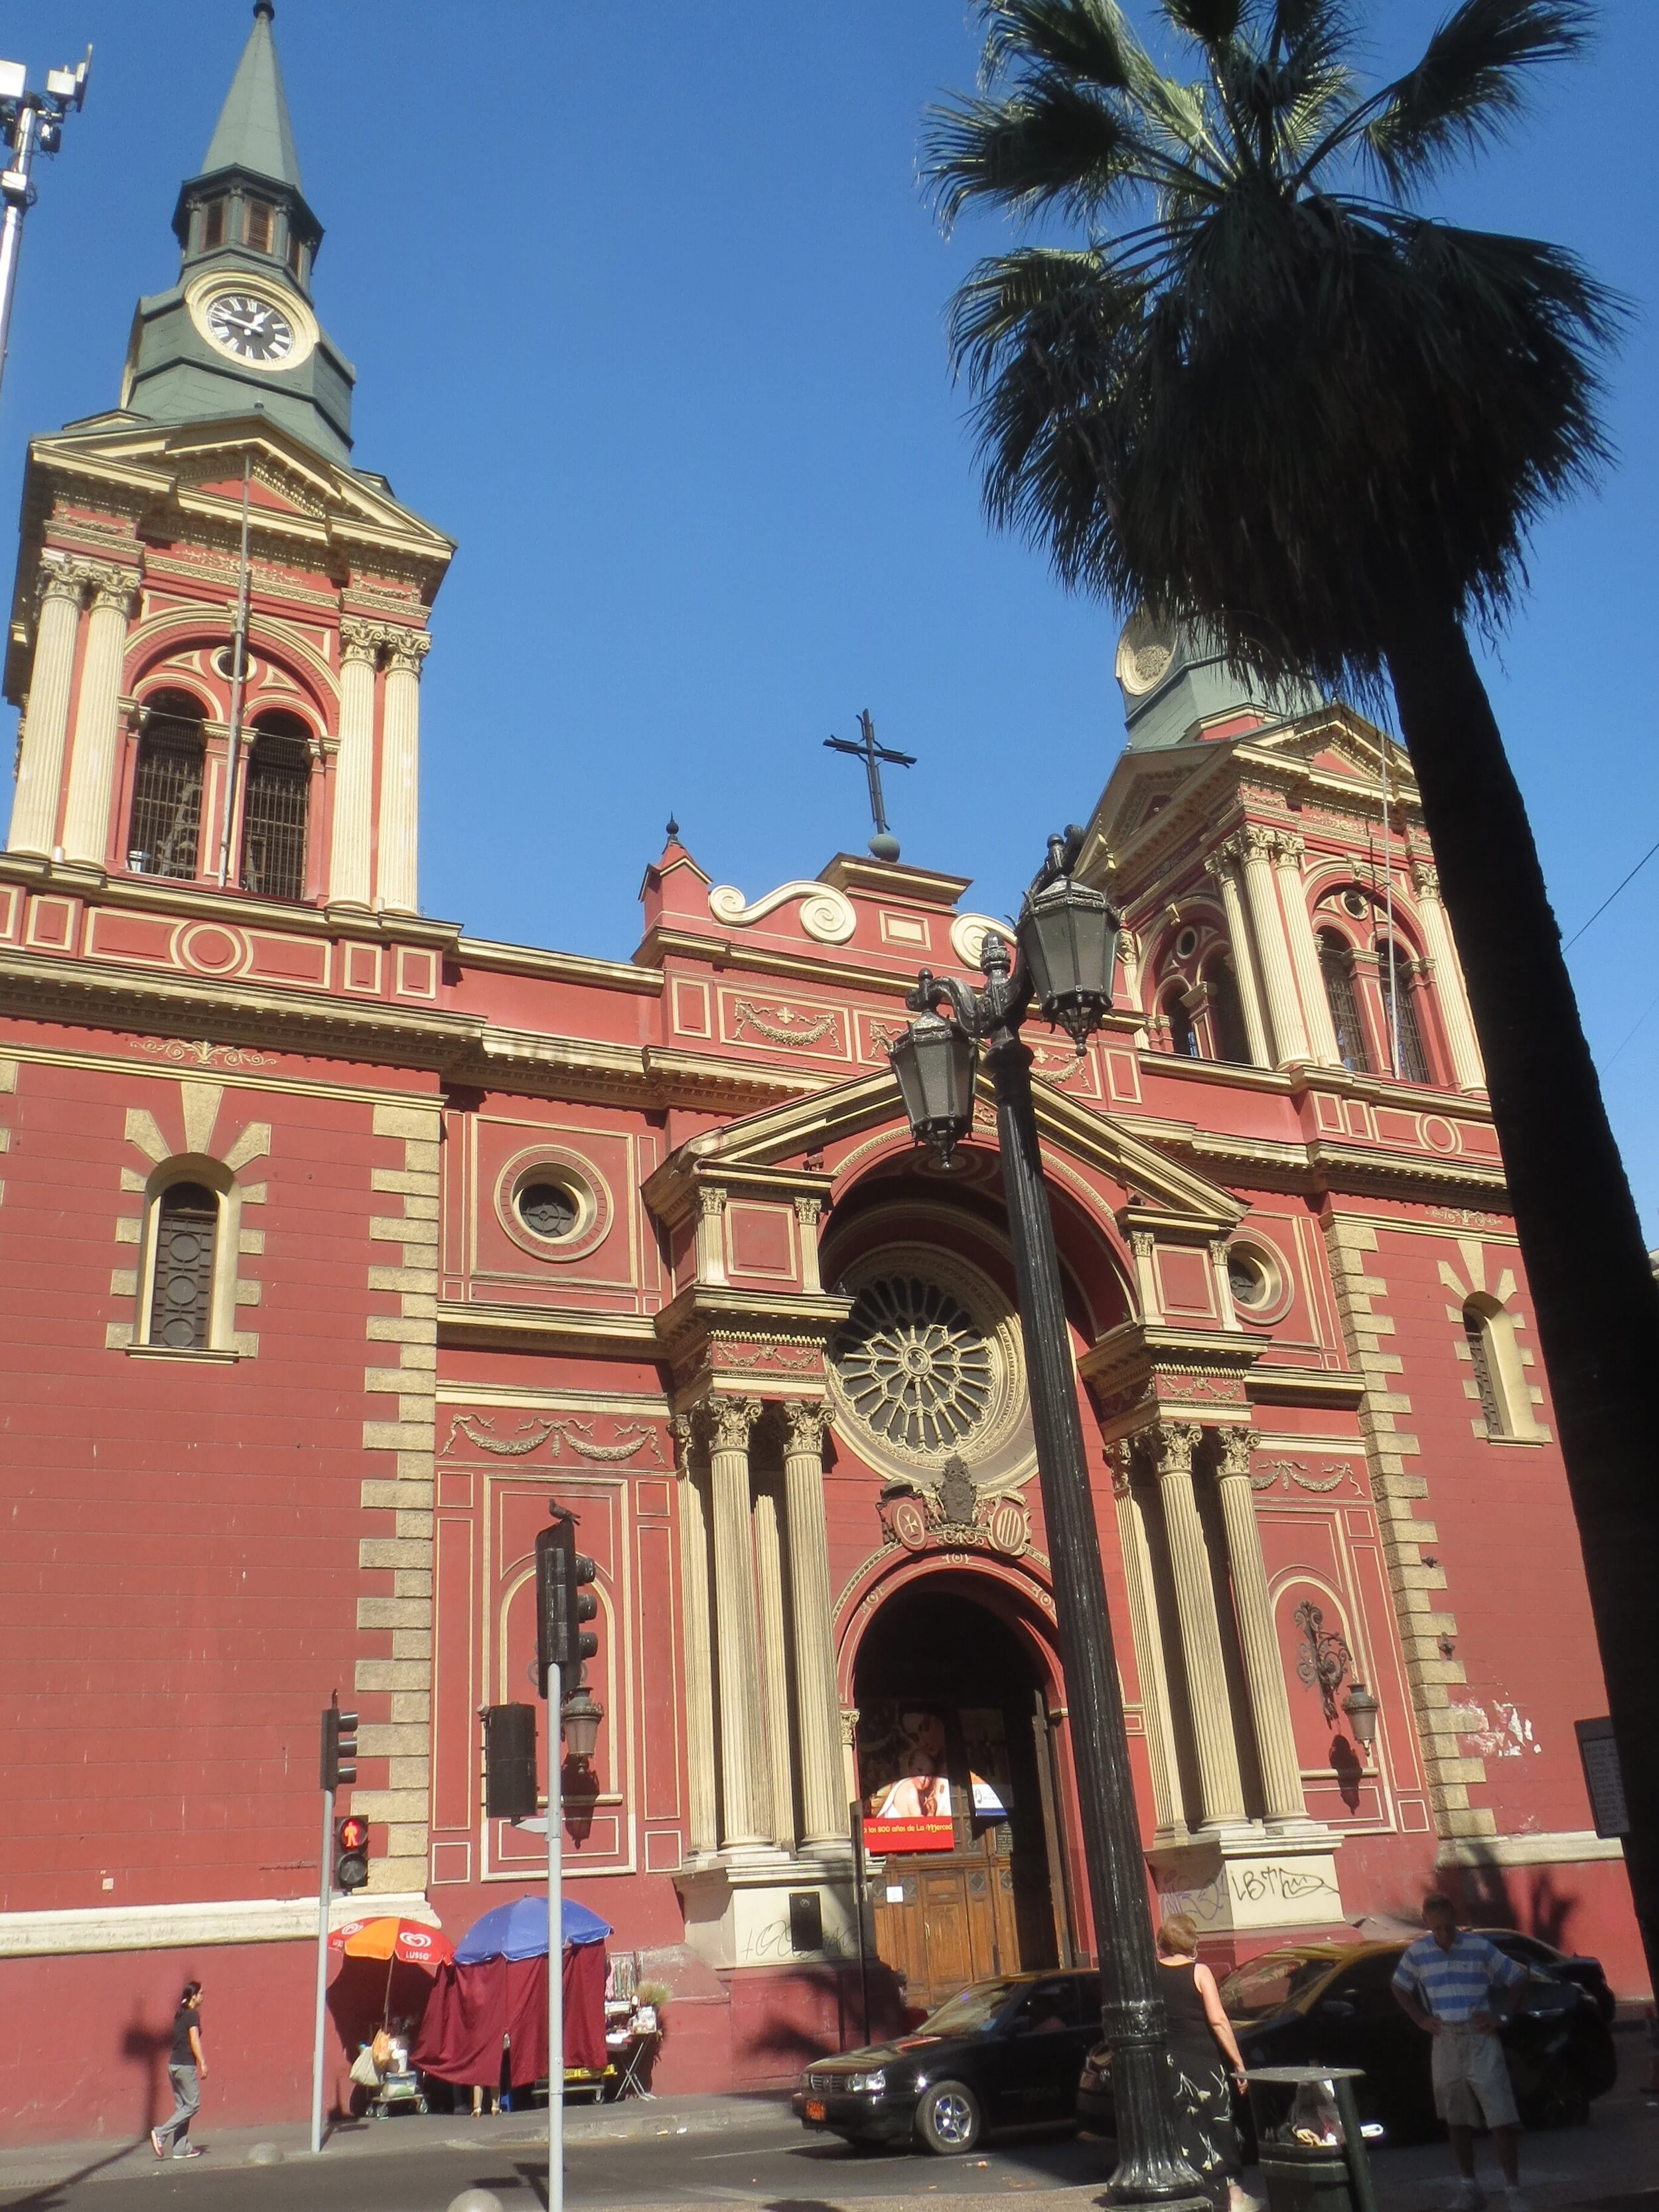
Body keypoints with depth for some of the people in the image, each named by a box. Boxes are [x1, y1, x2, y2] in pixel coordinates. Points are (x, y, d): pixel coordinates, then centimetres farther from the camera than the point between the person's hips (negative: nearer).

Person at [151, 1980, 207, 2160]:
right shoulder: (193, 2015, -12)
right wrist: (203, 2064, -15)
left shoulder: (180, 2015, 13)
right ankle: (161, 2133, -9)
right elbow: (194, 2041, -17)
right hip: (186, 2066, -9)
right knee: (192, 2105, -2)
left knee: (181, 2106, 11)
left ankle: (182, 2148, 12)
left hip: (174, 2065, 9)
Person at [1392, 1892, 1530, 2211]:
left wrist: (1501, 2016, -2)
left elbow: (1517, 1979, 5)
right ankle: (1469, 2186, 23)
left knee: (1501, 2118, -7)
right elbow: (1400, 1988, 16)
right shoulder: (1417, 1953, 1)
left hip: (1481, 2039, -3)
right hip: (1445, 2042, 3)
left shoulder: (1480, 1948, -5)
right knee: (1457, 2119, 11)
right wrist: (1421, 2019, 5)